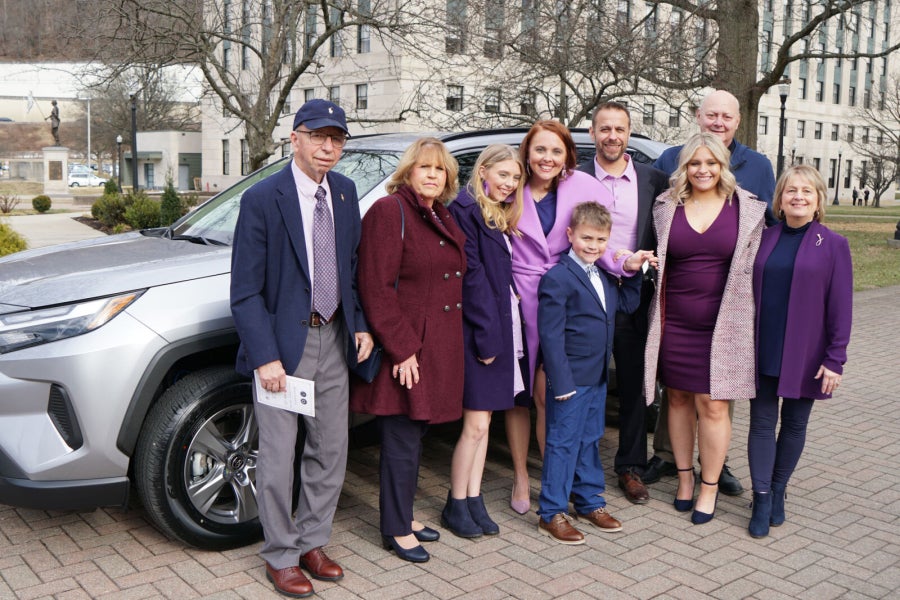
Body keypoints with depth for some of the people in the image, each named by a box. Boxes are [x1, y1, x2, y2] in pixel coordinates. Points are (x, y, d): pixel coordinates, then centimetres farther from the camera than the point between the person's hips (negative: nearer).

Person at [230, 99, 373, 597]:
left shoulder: (345, 193, 5)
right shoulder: (262, 199, -13)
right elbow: (245, 291, -13)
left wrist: (360, 325, 7)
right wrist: (265, 357, -17)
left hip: (333, 339, 6)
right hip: (283, 341, -6)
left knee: (330, 452, 14)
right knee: (278, 458, 5)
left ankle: (311, 542, 33)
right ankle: (280, 557, 23)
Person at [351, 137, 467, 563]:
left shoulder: (443, 219, 15)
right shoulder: (389, 212, -11)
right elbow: (377, 289, -18)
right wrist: (402, 348, -19)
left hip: (438, 347, 8)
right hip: (405, 349, -8)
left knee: (413, 436, 17)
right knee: (402, 441, 1)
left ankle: (403, 515, 30)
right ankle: (396, 530, 15)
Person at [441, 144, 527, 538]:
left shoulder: (500, 217, 17)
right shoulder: (466, 210, -10)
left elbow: (502, 276, 14)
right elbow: (471, 276, -15)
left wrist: (498, 335, 6)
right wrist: (487, 335, -16)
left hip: (499, 329, 9)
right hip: (478, 330, -8)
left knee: (483, 421, 12)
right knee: (476, 424, -3)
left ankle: (474, 500, 22)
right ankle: (456, 506, 12)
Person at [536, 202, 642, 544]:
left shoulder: (603, 277, 11)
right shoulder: (557, 278, -16)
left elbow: (626, 305, 21)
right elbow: (551, 335, -18)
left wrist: (633, 273, 7)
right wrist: (561, 383, -20)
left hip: (598, 377, 8)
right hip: (571, 380, -8)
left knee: (590, 440, 19)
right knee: (563, 443, 0)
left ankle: (589, 501, 33)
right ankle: (551, 513, 12)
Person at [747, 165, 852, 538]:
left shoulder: (833, 245, -3)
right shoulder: (764, 240, 4)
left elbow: (841, 307, -4)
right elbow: (747, 292, 8)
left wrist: (835, 359, -8)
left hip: (805, 354, -1)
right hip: (763, 351, 2)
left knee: (795, 424, 11)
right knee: (762, 423, 3)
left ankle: (778, 491, 28)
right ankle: (762, 500, 10)